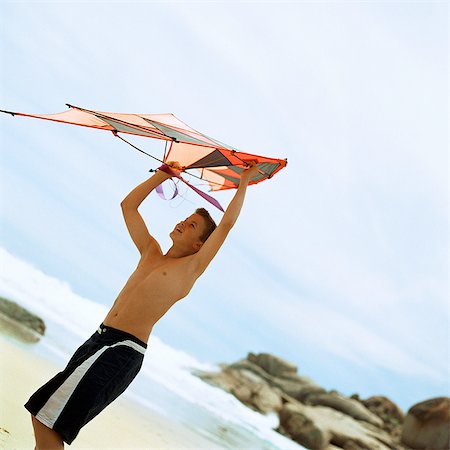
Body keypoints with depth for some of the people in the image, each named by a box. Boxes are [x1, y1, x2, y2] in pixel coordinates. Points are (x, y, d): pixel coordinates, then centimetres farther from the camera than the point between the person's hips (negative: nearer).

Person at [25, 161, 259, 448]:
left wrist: (244, 182, 5)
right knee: (42, 415, 6)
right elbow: (129, 205, 26)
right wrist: (163, 174, 25)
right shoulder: (151, 253, 20)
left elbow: (227, 224, -4)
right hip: (98, 339, 7)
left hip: (123, 352, -7)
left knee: (47, 418, -16)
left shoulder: (192, 266, 2)